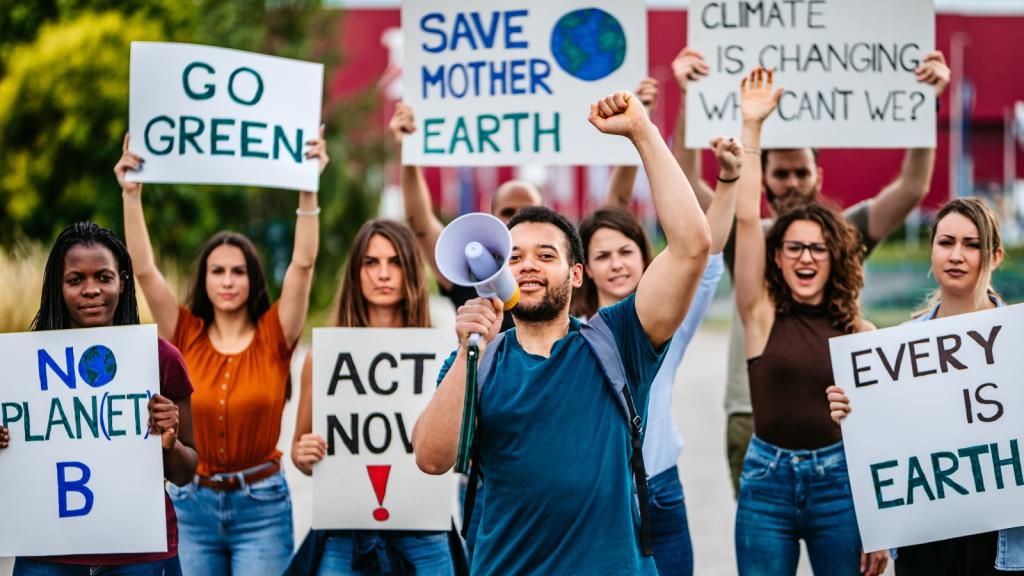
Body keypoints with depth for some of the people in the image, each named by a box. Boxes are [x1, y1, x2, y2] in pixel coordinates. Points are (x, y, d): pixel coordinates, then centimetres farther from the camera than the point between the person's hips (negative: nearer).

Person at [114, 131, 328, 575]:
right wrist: (131, 193, -15)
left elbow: (303, 264, -12)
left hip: (261, 507, -2)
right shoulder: (187, 337, 2)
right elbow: (144, 269, -6)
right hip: (192, 504, 2)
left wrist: (308, 188, -21)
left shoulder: (274, 337, -2)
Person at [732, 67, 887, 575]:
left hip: (839, 477, 0)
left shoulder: (859, 333, 2)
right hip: (767, 478, 0)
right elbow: (746, 218, -5)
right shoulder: (762, 316, 2)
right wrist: (751, 126, -8)